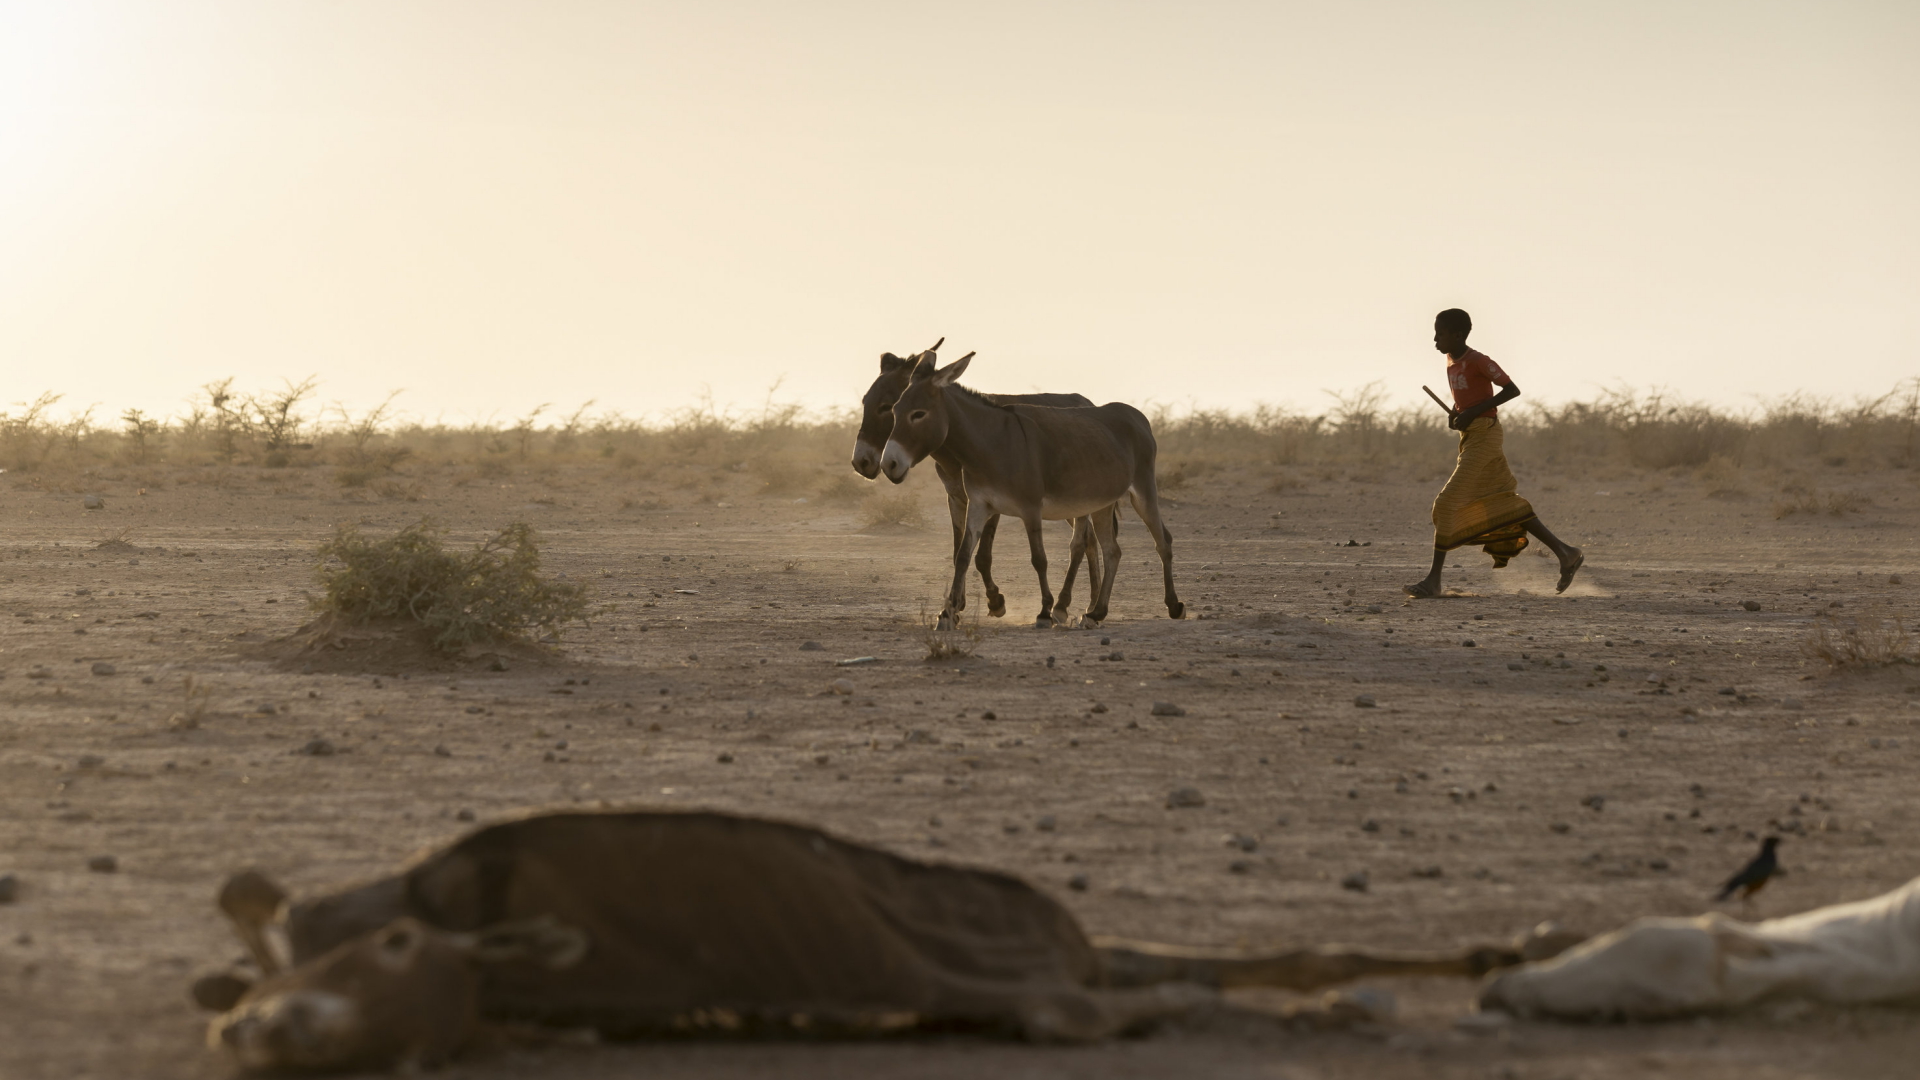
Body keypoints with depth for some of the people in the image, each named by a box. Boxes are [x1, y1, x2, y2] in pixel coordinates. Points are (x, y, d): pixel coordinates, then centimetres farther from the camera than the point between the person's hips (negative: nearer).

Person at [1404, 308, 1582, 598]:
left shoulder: (1478, 361, -15)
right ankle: (1566, 554, 17)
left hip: (1484, 438, -10)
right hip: (1470, 440, 10)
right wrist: (1455, 413, 5)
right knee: (1504, 505, 12)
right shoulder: (1451, 362, 11)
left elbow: (1512, 389, -16)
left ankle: (1433, 579, -8)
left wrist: (1472, 412, -21)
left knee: (1447, 503, -11)